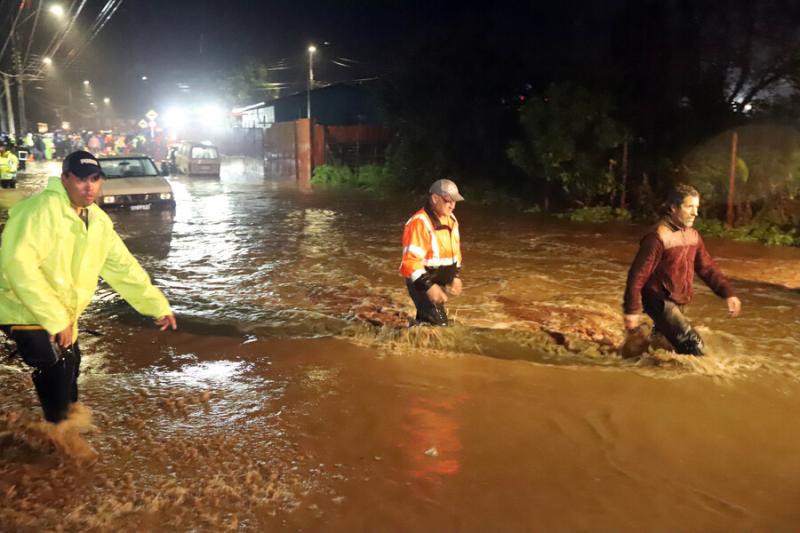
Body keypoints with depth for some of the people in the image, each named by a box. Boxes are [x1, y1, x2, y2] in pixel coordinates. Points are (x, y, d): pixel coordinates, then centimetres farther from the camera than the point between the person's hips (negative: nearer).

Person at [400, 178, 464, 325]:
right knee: (438, 325, -13)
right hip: (423, 283, -9)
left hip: (441, 282, 9)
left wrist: (456, 275, 15)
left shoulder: (451, 220, 5)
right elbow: (410, 260, -28)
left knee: (426, 320, 22)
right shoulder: (419, 223, -24)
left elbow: (454, 251, 20)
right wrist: (428, 286, -30)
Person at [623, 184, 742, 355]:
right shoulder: (658, 237, -22)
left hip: (677, 303, 9)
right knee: (692, 344, -15)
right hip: (660, 302, -9)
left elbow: (707, 268, 12)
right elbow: (637, 276, -22)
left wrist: (727, 293, 1)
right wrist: (632, 310, -23)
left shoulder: (693, 235, 5)